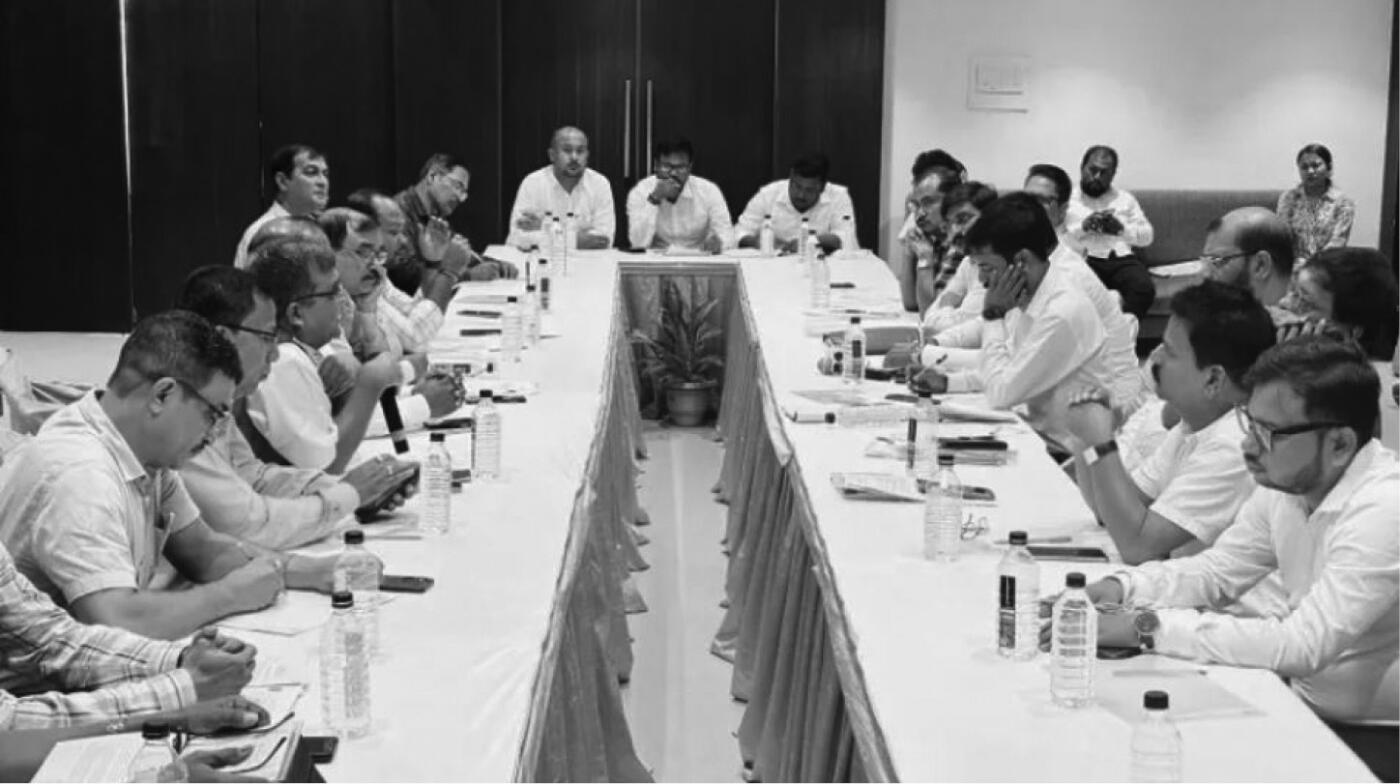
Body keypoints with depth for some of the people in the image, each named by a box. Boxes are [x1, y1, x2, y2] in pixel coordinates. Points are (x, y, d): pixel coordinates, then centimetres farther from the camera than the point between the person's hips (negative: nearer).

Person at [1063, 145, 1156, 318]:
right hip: (1083, 260, -2)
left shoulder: (1125, 199, 23)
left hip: (1121, 259, 3)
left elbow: (1147, 235, 17)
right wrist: (1083, 227, -12)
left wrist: (1122, 228, -2)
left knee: (1145, 288, -31)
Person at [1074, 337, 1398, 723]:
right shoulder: (1285, 480, -1)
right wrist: (1121, 587, -9)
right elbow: (1218, 570, 10)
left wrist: (1147, 626, -30)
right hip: (1303, 697, 7)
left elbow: (1303, 644, -31)